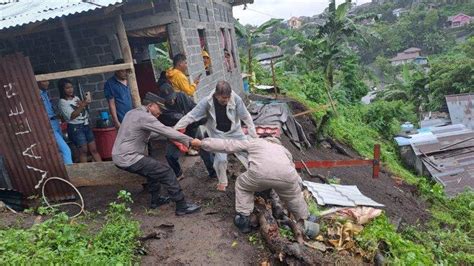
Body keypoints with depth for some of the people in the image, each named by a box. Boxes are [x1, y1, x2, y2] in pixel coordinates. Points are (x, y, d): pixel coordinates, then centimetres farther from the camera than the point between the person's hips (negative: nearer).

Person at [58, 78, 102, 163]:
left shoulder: (76, 98, 11)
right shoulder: (63, 102, -7)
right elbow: (72, 116, -18)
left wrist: (85, 103, -5)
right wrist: (83, 105, -24)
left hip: (85, 125, 6)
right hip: (75, 128, -6)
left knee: (93, 149, 6)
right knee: (83, 150, -3)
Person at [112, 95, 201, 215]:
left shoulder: (132, 113, 14)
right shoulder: (144, 117, -16)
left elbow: (149, 133, 20)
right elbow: (166, 131, -22)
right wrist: (190, 140, -20)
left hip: (119, 156, 10)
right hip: (128, 159, -10)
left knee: (154, 168, 25)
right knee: (166, 172, -7)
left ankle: (156, 200, 32)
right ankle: (182, 206, -1)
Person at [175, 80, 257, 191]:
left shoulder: (236, 99, -25)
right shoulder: (207, 101, -25)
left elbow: (246, 117, -17)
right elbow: (191, 116, -22)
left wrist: (254, 135, -16)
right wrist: (174, 129, -25)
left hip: (234, 131, 1)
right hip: (218, 134, -1)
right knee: (220, 158, -8)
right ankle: (222, 181, 22)